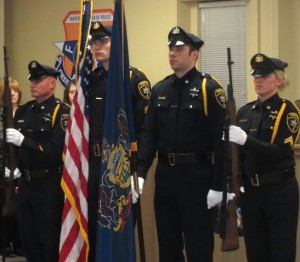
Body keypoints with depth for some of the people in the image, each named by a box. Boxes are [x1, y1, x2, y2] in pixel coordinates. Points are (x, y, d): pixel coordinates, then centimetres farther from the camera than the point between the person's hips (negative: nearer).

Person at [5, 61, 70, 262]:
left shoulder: (61, 112, -10)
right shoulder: (23, 111, 11)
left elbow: (57, 151, -20)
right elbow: (16, 143, 17)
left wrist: (23, 141, -25)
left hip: (49, 185, -7)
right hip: (26, 183, 7)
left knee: (51, 241, 1)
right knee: (29, 240, 13)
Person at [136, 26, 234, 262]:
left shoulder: (209, 88, -8)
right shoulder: (159, 90, 8)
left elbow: (221, 139, -11)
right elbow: (150, 134, 8)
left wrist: (218, 186, -14)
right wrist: (140, 173, -3)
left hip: (197, 175, -5)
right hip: (164, 174, 5)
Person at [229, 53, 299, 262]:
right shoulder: (245, 111, 8)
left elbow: (280, 152, -18)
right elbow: (237, 153, 12)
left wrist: (245, 140, -29)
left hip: (280, 191, -5)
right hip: (250, 190, 5)